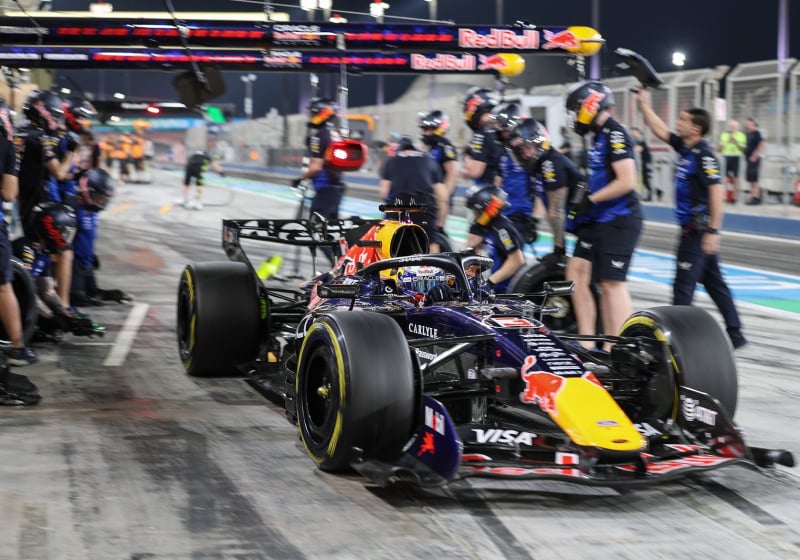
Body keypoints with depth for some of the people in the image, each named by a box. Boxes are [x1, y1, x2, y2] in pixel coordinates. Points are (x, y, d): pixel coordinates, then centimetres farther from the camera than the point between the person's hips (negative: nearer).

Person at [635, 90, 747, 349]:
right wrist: (643, 104, 21)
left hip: (698, 229, -9)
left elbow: (717, 191, -22)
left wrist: (713, 231, -25)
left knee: (684, 285, -5)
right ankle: (735, 334, 18)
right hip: (692, 228, 9)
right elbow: (660, 130, 22)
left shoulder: (704, 155, -16)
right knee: (714, 283, 13)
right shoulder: (685, 148, 9)